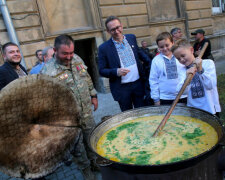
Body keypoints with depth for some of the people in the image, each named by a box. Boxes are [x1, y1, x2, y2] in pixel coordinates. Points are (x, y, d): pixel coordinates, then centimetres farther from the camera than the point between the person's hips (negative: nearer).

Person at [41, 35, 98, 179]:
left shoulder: (77, 59, 0)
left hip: (87, 111, 6)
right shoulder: (48, 71, -21)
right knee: (75, 146, 13)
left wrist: (93, 95, 13)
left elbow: (87, 79, 13)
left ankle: (95, 162, 47)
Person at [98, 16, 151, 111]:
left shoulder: (132, 38, 5)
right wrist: (116, 72, -23)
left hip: (138, 84, 4)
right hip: (122, 89, -3)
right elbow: (102, 71, -6)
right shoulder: (104, 48, -9)